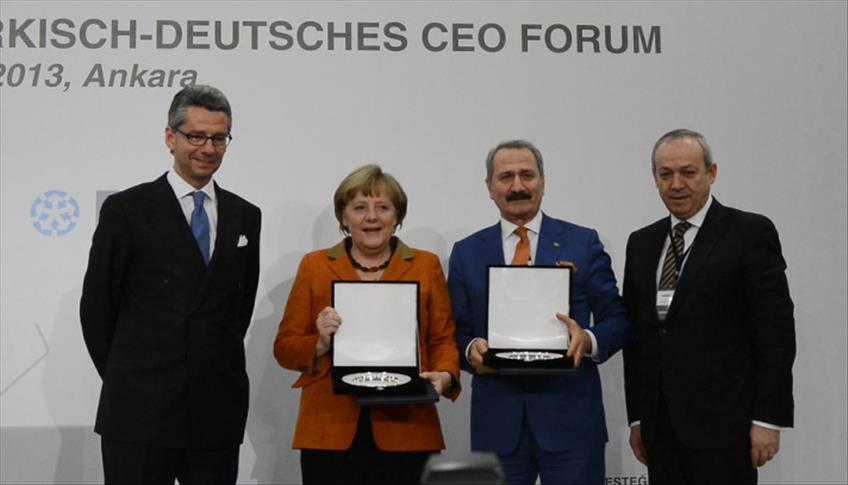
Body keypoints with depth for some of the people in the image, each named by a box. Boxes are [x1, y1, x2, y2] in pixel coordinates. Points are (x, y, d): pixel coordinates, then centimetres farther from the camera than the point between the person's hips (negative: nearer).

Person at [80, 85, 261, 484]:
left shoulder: (245, 216, 10)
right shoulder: (126, 209, -1)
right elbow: (96, 305, 2)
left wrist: (218, 370, 11)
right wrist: (124, 381, 5)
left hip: (218, 415, 4)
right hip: (139, 413, -3)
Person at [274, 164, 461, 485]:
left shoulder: (427, 265, 10)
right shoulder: (314, 266, 10)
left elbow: (443, 339, 8)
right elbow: (284, 347, 8)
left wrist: (445, 376, -12)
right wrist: (320, 344, -11)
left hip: (405, 432, 0)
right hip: (331, 433, 0)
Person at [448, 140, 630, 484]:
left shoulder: (583, 243, 4)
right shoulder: (466, 253, 9)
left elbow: (617, 322, 4)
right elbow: (457, 332, 10)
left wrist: (588, 340, -17)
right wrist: (472, 349, -12)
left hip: (570, 415, -1)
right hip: (497, 419, 2)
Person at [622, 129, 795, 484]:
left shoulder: (751, 233, -3)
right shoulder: (641, 243, 13)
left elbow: (776, 330, -7)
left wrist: (768, 419, -11)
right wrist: (636, 417, 12)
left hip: (723, 424, -5)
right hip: (661, 425, 5)